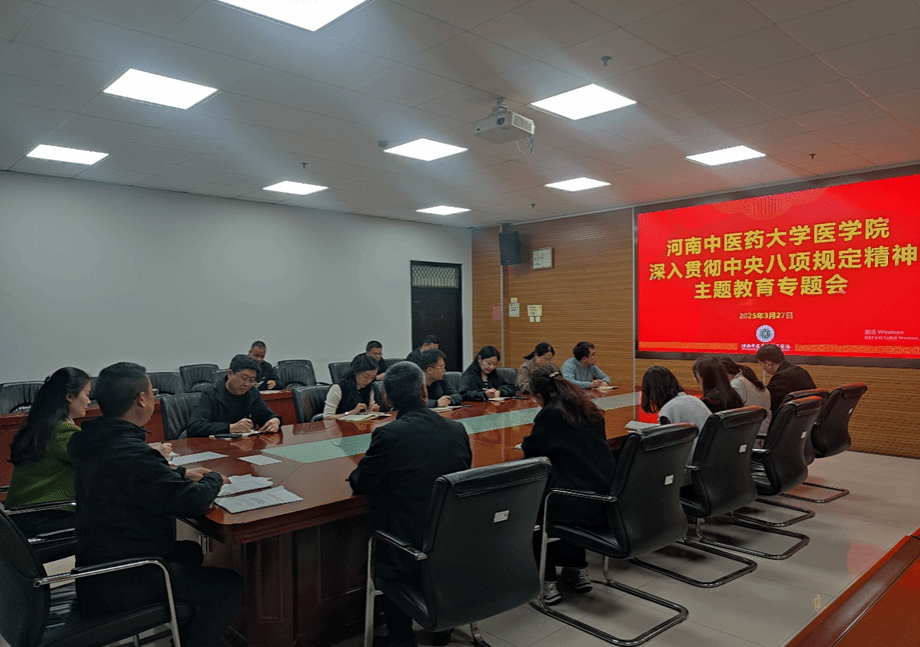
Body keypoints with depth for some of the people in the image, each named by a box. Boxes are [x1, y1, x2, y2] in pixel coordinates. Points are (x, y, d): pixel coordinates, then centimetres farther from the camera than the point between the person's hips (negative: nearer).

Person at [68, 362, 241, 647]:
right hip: (115, 586, -10)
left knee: (190, 550, 28)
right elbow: (193, 502, -28)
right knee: (229, 585, -5)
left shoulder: (95, 442, 2)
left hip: (95, 565, 10)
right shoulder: (129, 453, -29)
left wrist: (181, 473, 11)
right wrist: (214, 479, -8)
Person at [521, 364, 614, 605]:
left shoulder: (550, 414, -11)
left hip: (580, 508, -7)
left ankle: (547, 581, 15)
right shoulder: (590, 410, 11)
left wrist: (528, 441, 21)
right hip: (607, 503, 7)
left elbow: (530, 450, -1)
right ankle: (577, 570, 35)